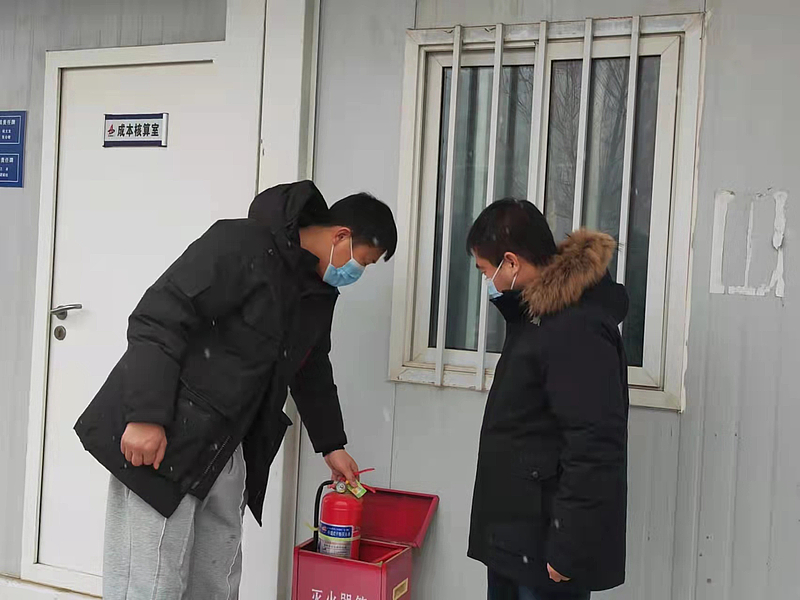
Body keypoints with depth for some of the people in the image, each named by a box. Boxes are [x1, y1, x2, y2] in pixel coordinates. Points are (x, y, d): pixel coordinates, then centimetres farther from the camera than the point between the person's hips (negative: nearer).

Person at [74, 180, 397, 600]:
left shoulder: (320, 292, 12)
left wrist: (331, 444, 28)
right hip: (159, 439, -8)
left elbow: (312, 371, 26)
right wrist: (145, 417, -27)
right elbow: (157, 319, -22)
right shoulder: (242, 246, -17)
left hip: (226, 450, 9)